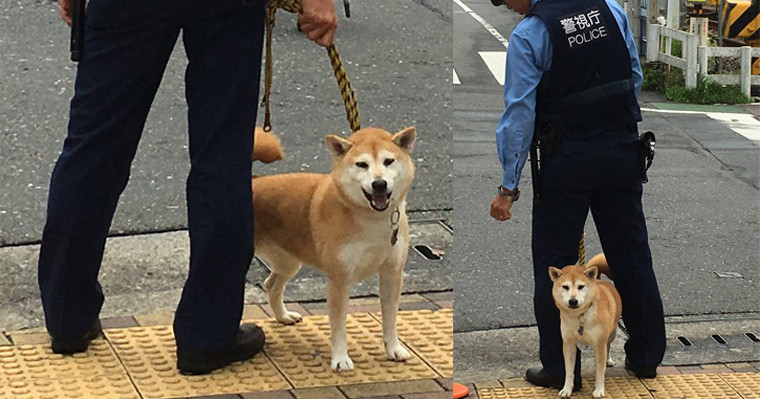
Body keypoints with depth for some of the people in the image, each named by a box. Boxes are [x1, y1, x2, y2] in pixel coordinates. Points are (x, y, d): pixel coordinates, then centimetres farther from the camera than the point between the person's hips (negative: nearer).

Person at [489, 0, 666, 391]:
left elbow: (520, 113, -13)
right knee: (631, 254, 15)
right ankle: (646, 355, 24)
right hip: (623, 150, 5)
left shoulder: (528, 34, -12)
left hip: (568, 161, -5)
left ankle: (560, 368, 9)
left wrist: (508, 186, -9)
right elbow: (635, 77, 9)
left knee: (554, 262, 6)